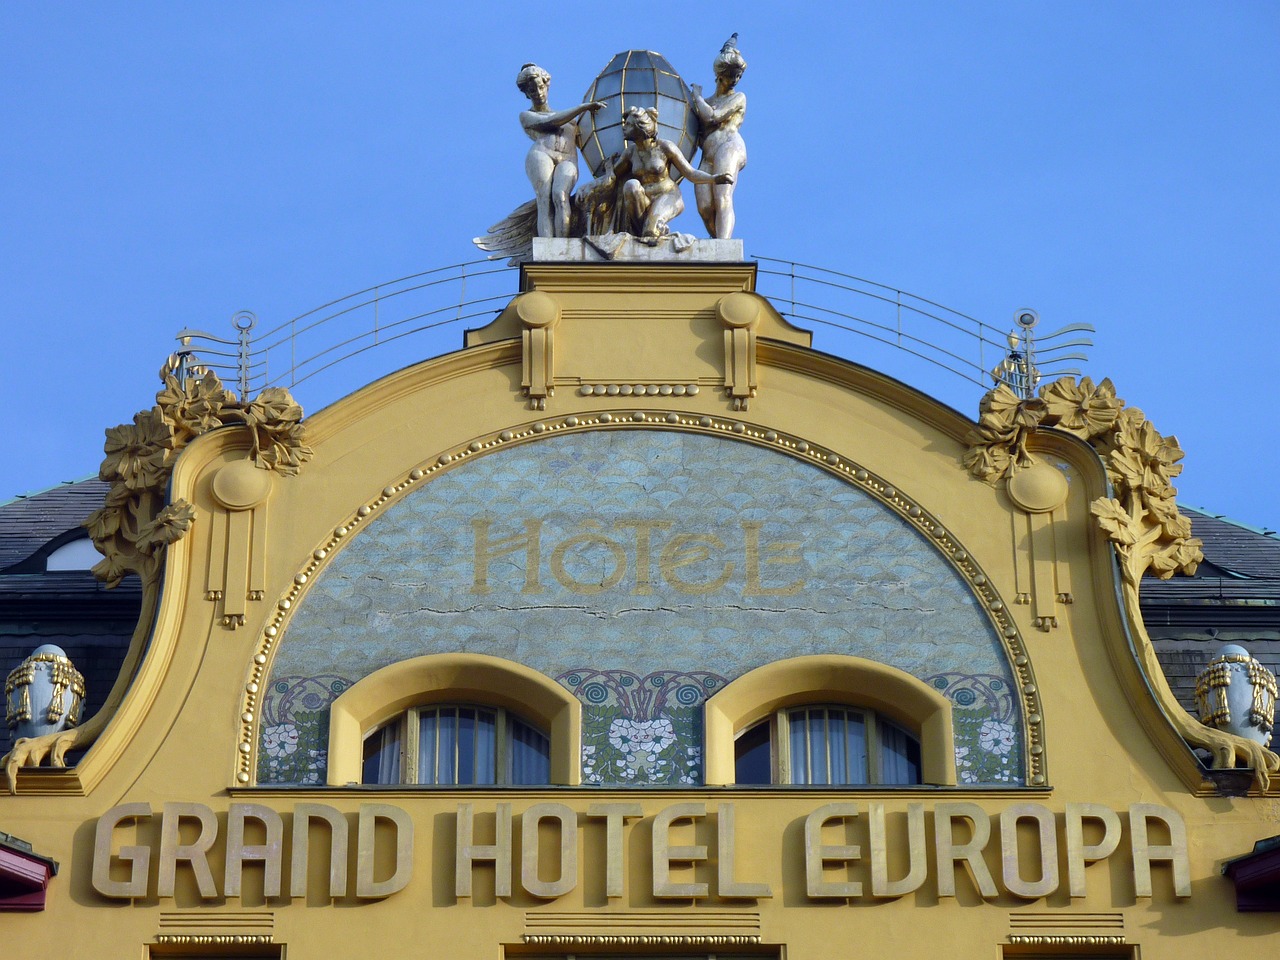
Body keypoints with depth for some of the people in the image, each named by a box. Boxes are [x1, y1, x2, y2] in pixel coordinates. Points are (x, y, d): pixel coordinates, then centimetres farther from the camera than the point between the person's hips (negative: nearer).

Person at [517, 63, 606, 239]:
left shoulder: (565, 115, 38)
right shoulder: (526, 116, 23)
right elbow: (551, 123, 5)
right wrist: (583, 107, 5)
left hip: (568, 161, 1)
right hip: (541, 154, -1)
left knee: (559, 197, -32)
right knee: (545, 203, -28)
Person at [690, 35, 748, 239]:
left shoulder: (738, 98, 13)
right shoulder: (708, 102, 33)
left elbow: (711, 116, 0)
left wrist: (697, 96, 13)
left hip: (728, 146, -6)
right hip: (708, 157, 6)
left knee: (722, 199, -26)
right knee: (704, 208, -15)